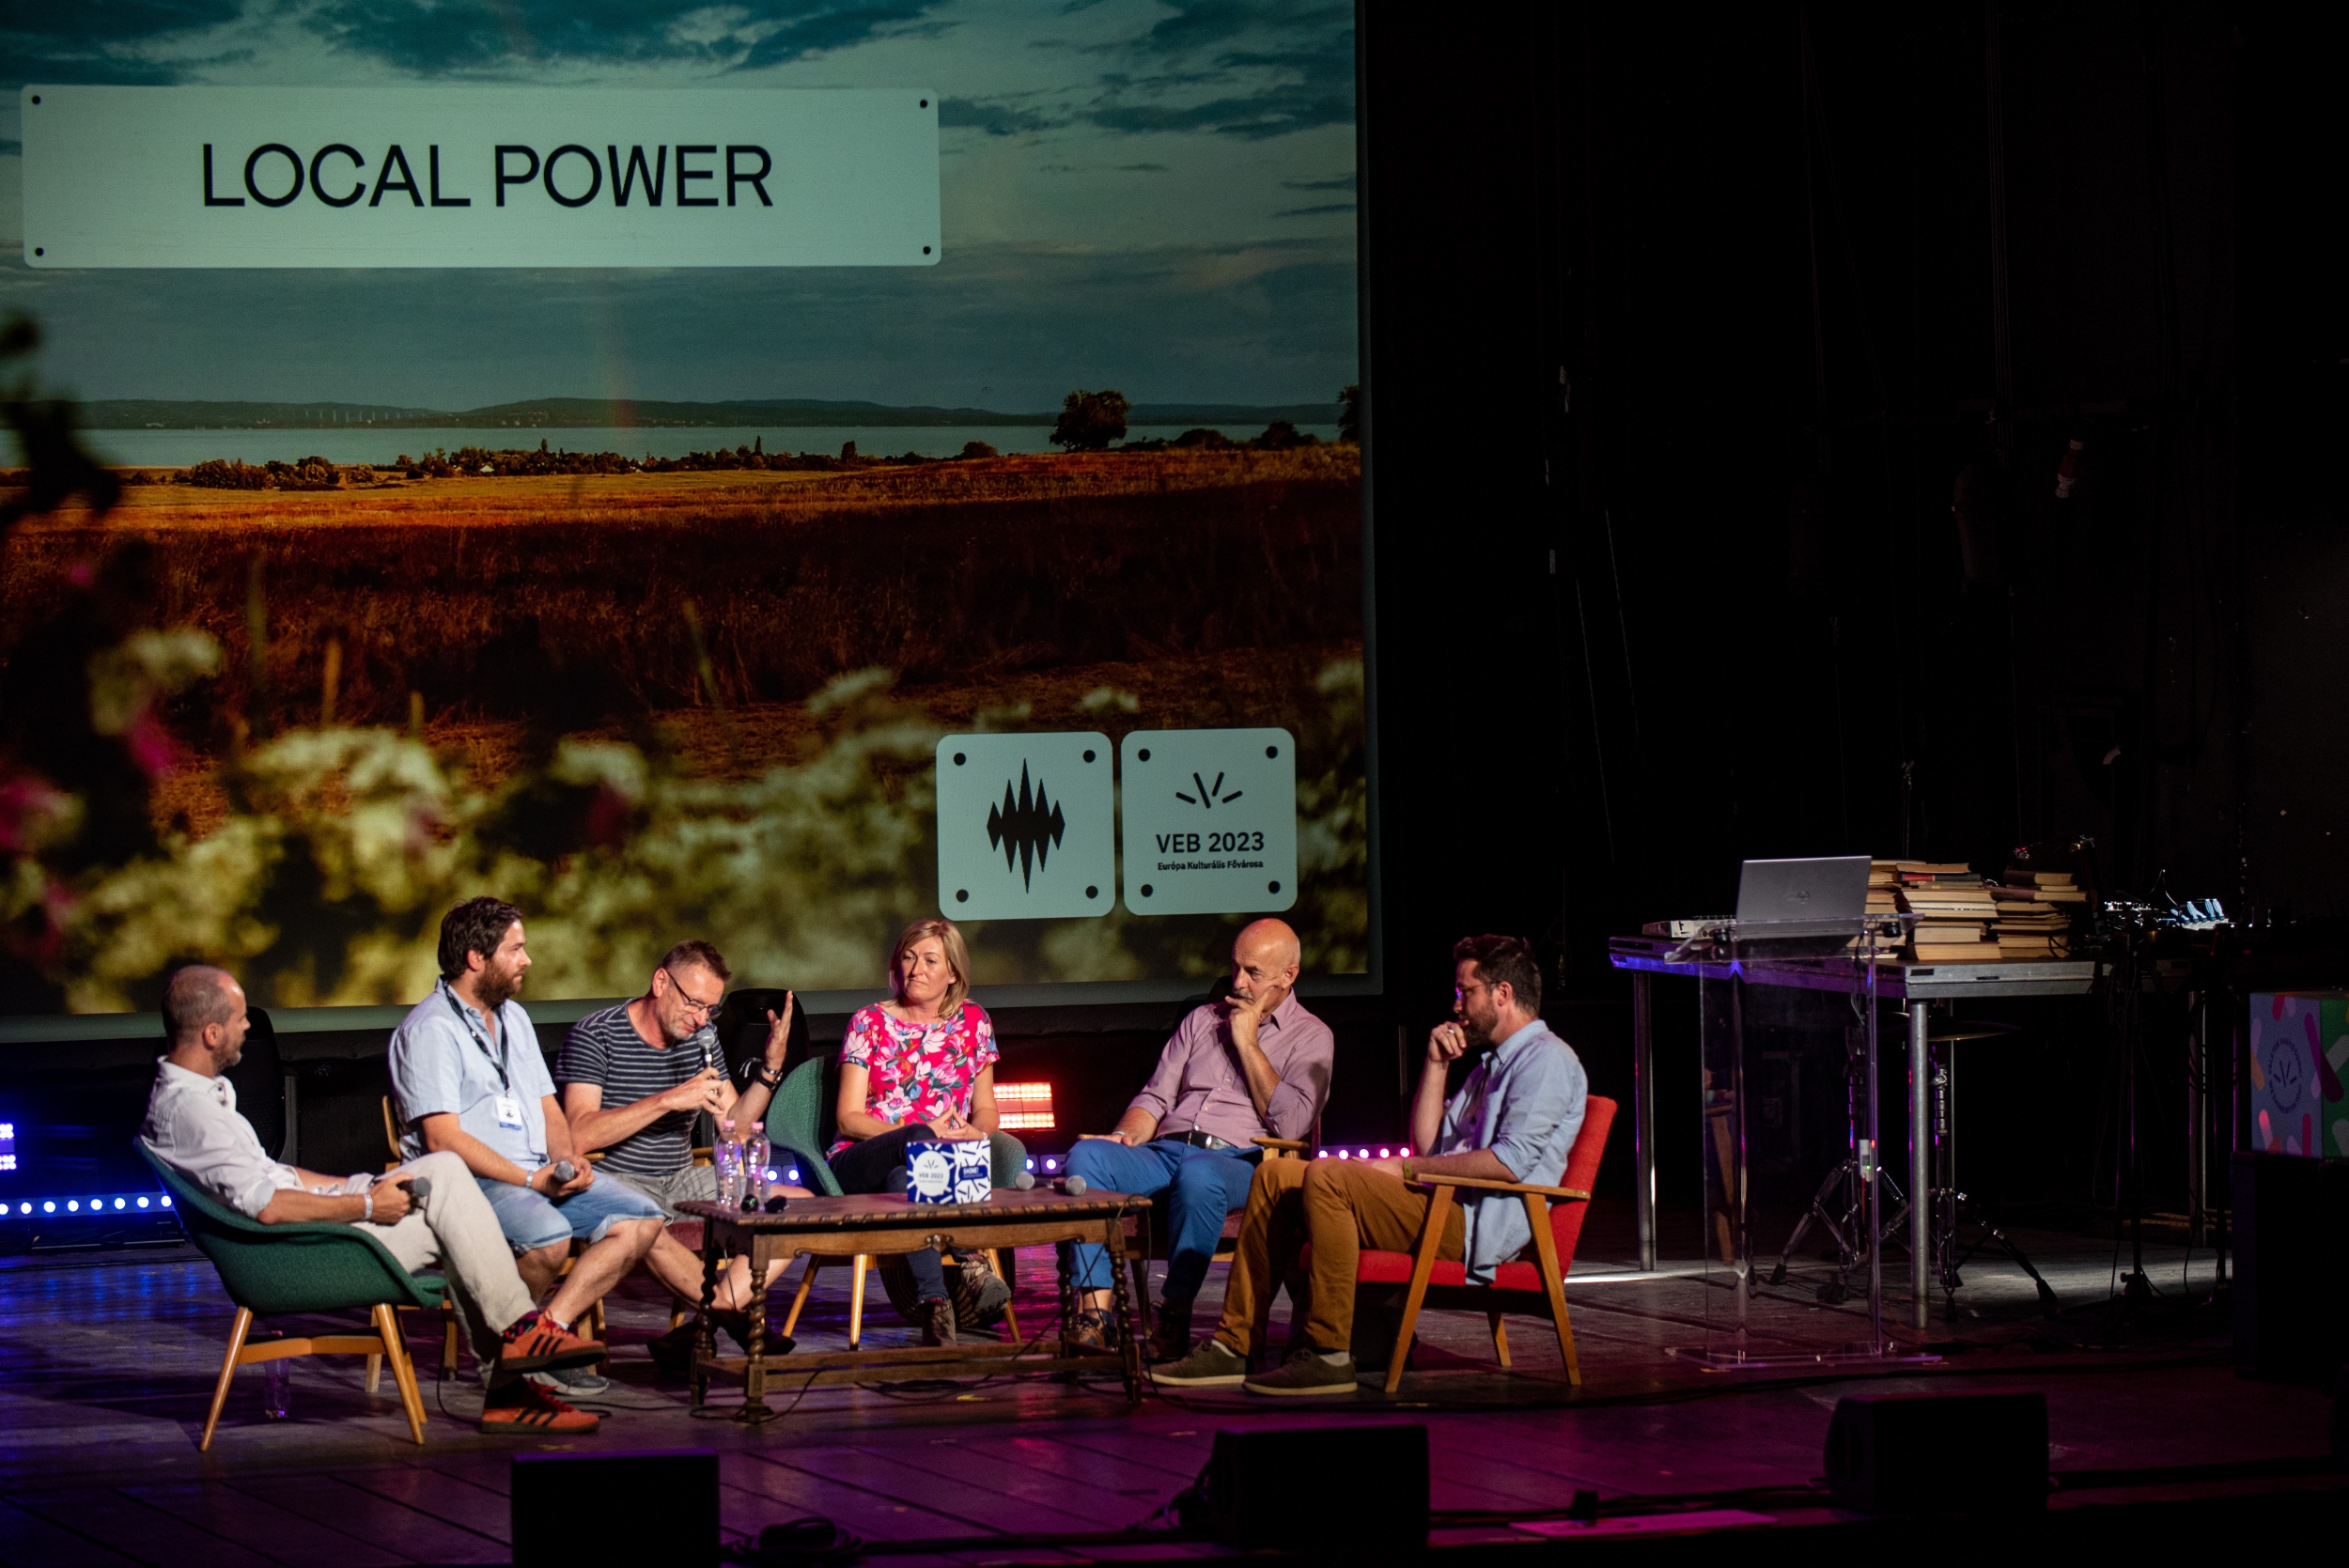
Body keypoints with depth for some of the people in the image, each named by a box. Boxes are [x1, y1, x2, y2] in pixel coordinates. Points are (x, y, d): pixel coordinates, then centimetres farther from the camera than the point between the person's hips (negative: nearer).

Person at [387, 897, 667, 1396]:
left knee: (640, 1219, -9)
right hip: (471, 1183, -9)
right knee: (548, 1235, -36)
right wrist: (531, 1180, -20)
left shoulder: (513, 1018, 20)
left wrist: (566, 1156, 0)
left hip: (541, 1174, 9)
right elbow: (443, 1139, -16)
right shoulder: (428, 1030, -8)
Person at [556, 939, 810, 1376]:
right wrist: (667, 1100, -24)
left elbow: (735, 1127, 15)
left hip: (683, 1182, 7)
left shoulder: (701, 1036, 11)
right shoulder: (595, 1036, -9)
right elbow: (578, 1138, -21)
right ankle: (740, 1321, -25)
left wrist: (771, 1065, 0)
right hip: (618, 1183, -7)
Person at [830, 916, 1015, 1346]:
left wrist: (976, 1133, -9)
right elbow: (848, 1117, -1)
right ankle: (971, 1257, -43)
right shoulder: (870, 1023, 6)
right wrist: (923, 1133, -16)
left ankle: (934, 1304, -49)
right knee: (919, 1138, -39)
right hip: (863, 1164, -2)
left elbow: (985, 1110, 18)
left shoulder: (972, 1021, 14)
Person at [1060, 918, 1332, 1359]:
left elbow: (1289, 1124, -4)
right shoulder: (1202, 1020, 27)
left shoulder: (1310, 1037, 12)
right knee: (1086, 1156, -27)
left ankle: (1176, 1315, -34)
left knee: (1197, 1175, -42)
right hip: (1164, 1152, 5)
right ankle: (1094, 1313, -33)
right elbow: (1155, 1098, 22)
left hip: (1237, 1161, -5)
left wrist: (1247, 1044, 0)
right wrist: (1125, 1137, -1)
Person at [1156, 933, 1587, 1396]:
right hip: (1441, 1206, 10)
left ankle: (1328, 1355, -28)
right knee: (1276, 1177, 3)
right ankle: (1233, 1345, -4)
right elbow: (1428, 1145, 22)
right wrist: (1436, 1064, 14)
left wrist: (1408, 1169, -11)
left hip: (1479, 1228, -10)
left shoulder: (1547, 1059, -5)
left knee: (1326, 1178, -28)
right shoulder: (1491, 1064, 27)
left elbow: (1511, 1162, -18)